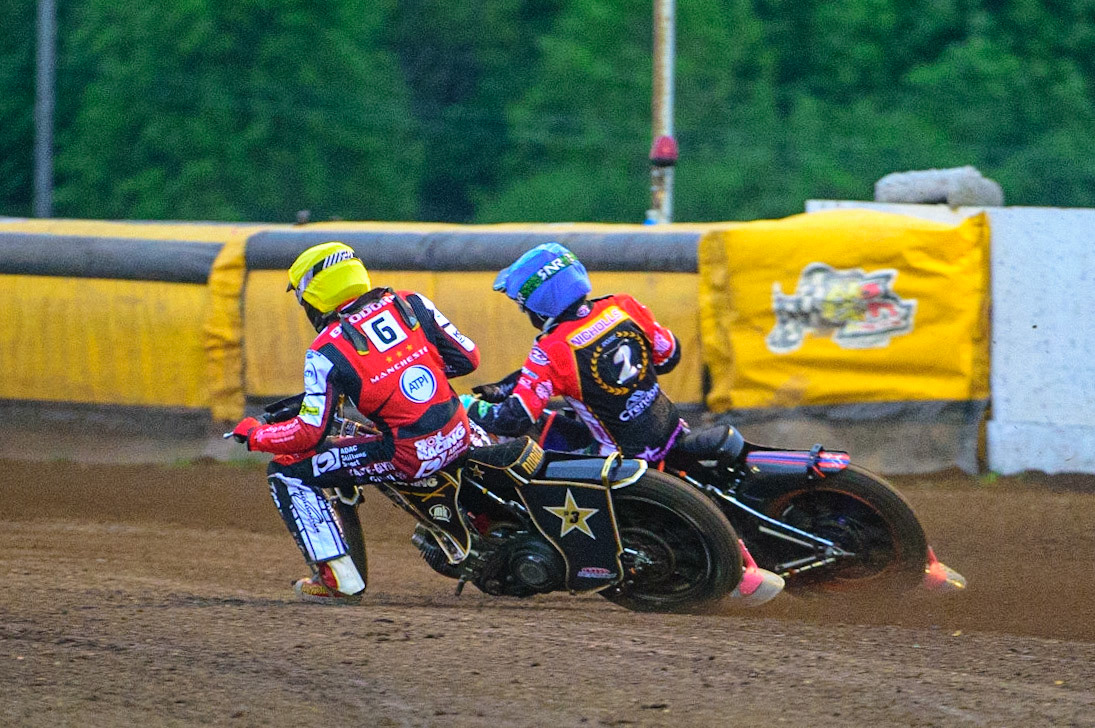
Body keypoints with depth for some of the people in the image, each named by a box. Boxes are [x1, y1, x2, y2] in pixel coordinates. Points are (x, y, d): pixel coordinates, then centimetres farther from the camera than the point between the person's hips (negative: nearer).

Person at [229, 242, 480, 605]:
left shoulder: (327, 351, -8)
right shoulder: (410, 303, 5)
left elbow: (310, 434, -8)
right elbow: (467, 357, 9)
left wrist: (254, 435, 9)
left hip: (408, 455, -6)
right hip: (459, 437, 6)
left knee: (287, 471, 3)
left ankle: (339, 579, 0)